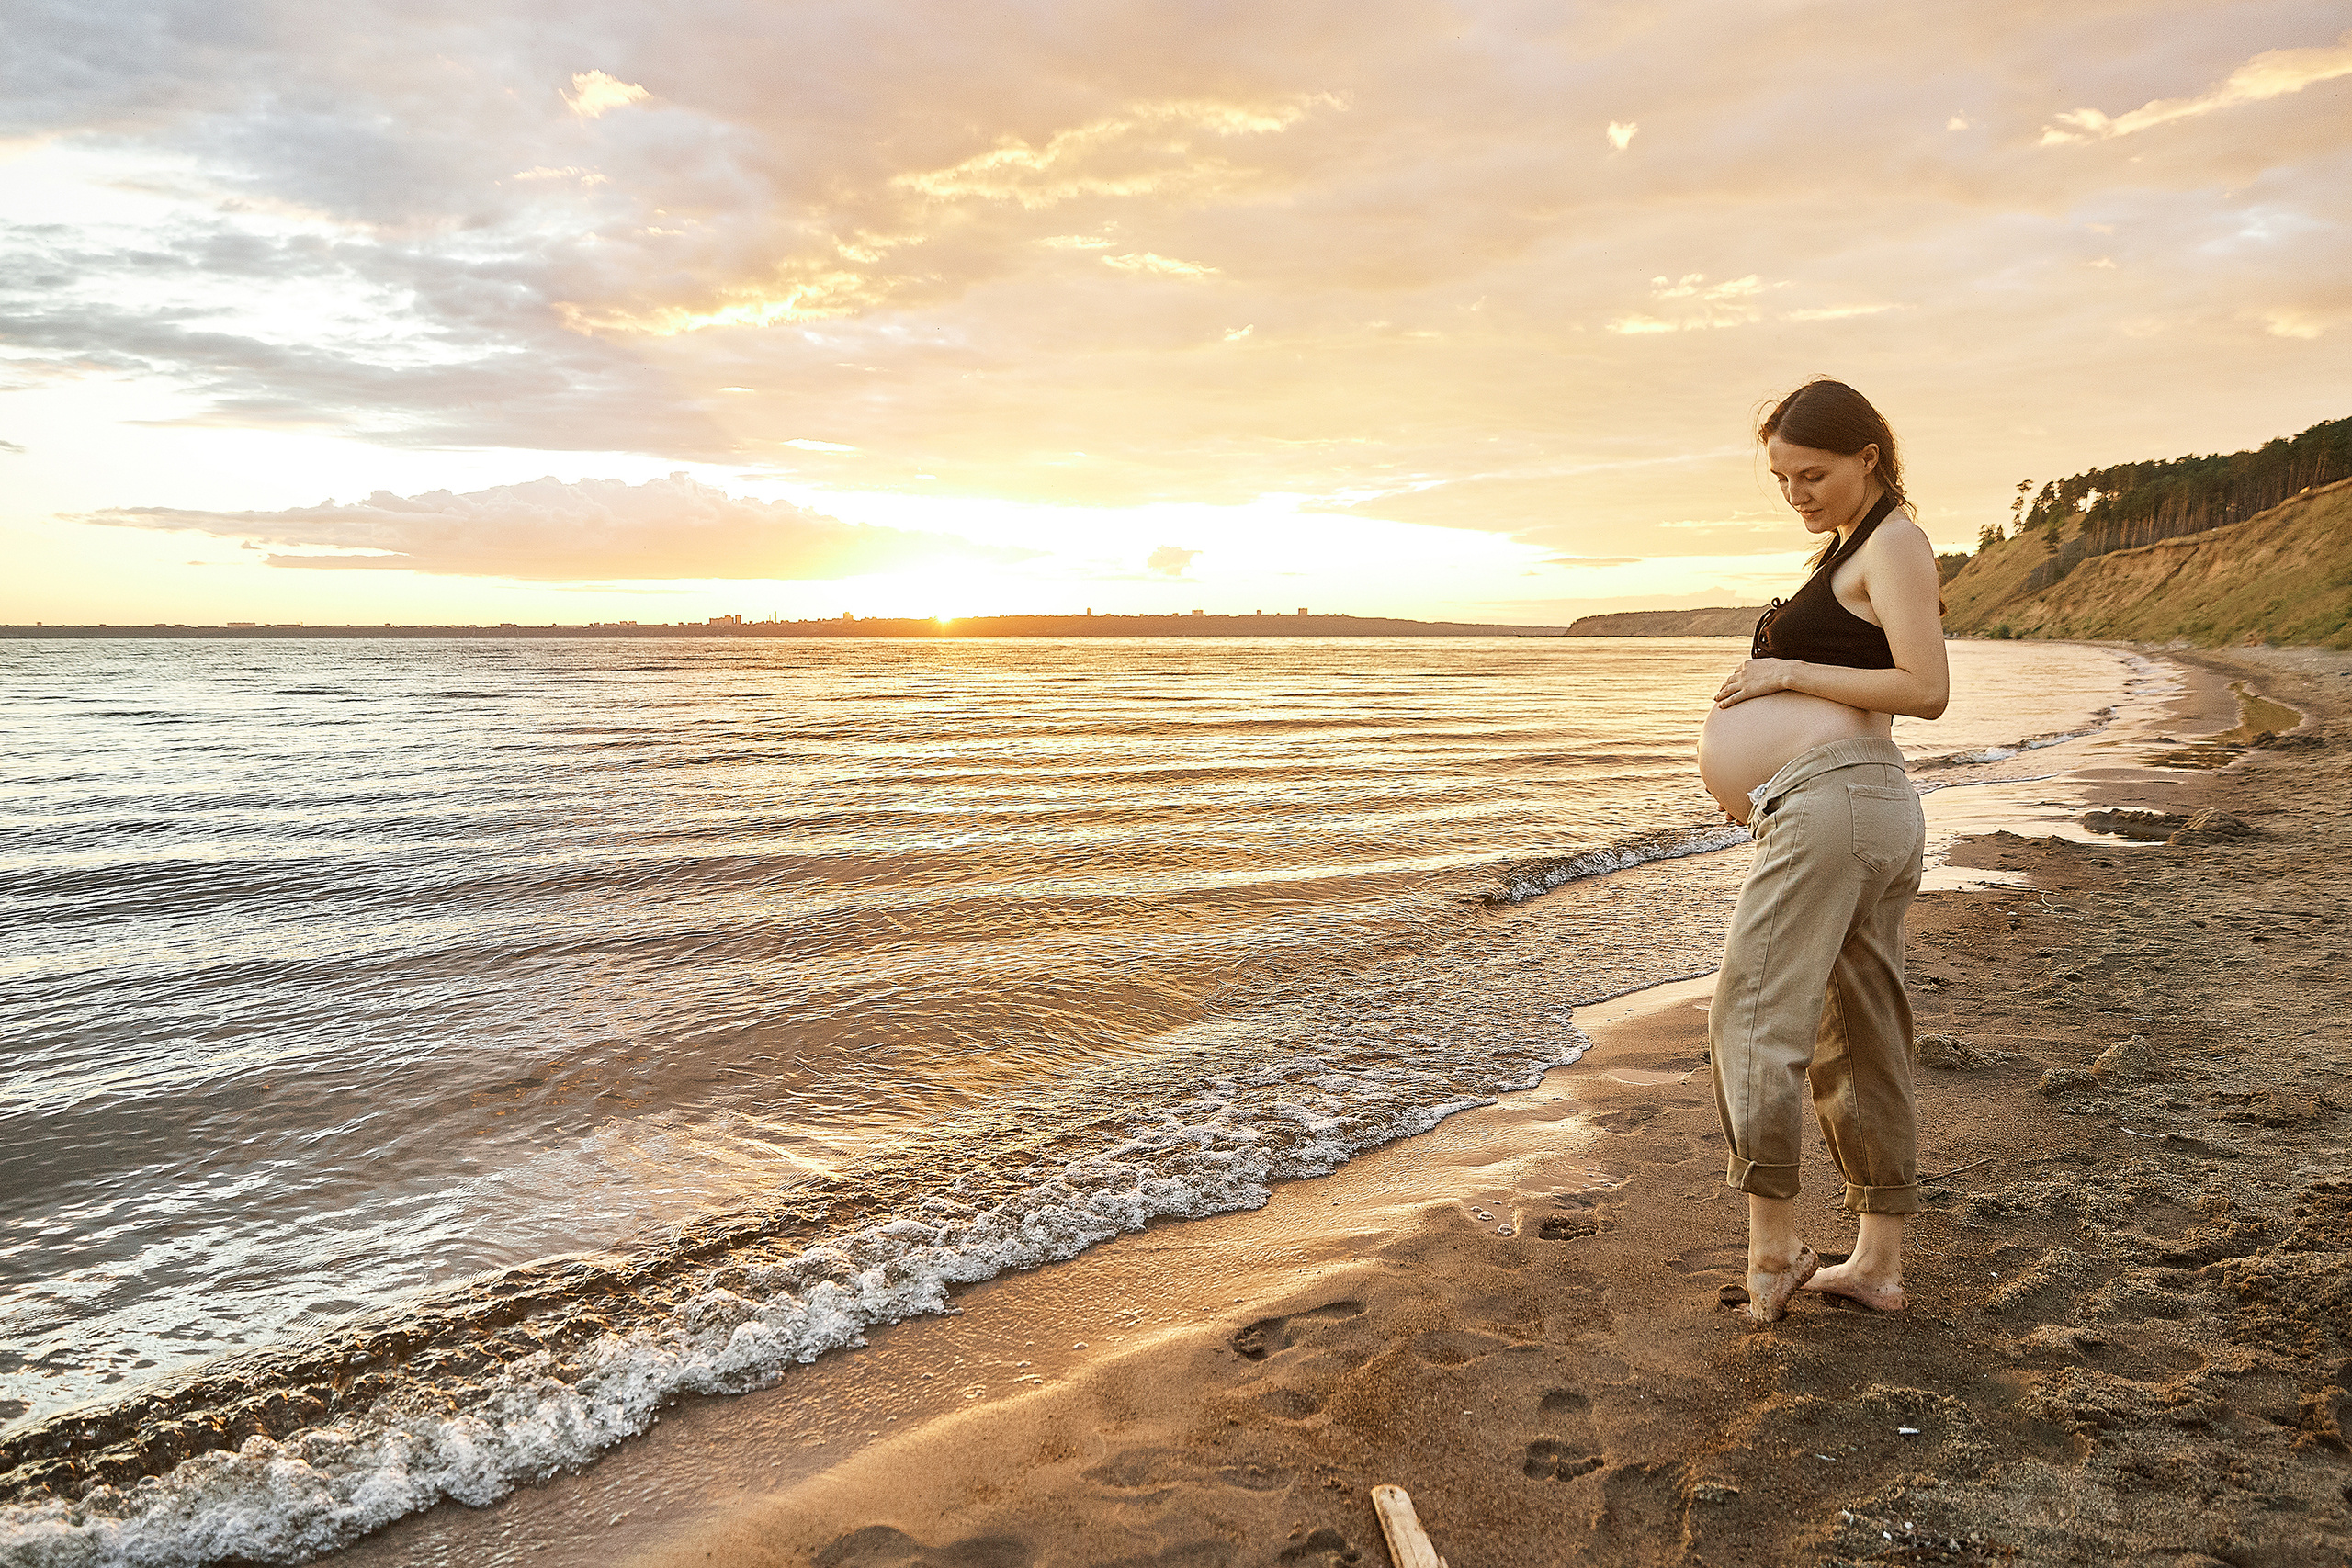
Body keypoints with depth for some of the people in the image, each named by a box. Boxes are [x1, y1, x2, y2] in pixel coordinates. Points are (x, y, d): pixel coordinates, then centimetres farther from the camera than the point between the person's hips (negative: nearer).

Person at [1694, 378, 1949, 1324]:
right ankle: (1878, 1263, 17)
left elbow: (1925, 689, -16)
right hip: (1884, 809, 11)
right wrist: (1777, 768, 16)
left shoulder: (1894, 540, -5)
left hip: (1830, 802, -11)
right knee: (1863, 1040, 10)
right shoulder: (1854, 546, 23)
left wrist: (1790, 673, -11)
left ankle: (1773, 1245, -3)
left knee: (1754, 1015, -8)